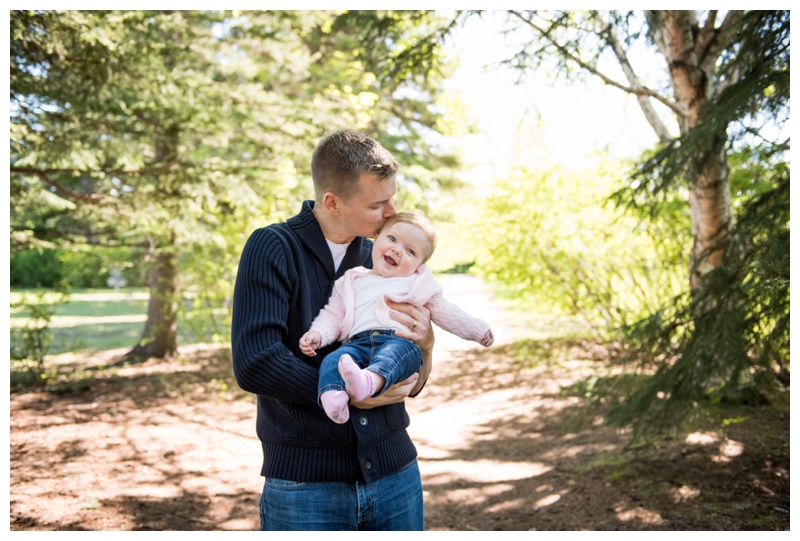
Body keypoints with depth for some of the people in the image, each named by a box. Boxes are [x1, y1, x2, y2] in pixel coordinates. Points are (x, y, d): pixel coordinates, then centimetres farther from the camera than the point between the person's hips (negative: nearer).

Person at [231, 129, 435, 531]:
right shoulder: (273, 248, -8)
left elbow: (411, 386, 12)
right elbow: (254, 364, -20)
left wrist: (424, 346, -10)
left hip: (394, 474, 5)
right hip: (305, 481, -4)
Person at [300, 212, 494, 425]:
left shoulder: (417, 284, 28)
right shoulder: (352, 281, 30)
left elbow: (444, 311, 32)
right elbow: (334, 314, 24)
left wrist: (476, 329, 27)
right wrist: (317, 334, 5)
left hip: (401, 340, -2)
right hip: (358, 342, 3)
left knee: (394, 352, -39)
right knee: (333, 360, -31)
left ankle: (370, 380, -66)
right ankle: (332, 399, -55)